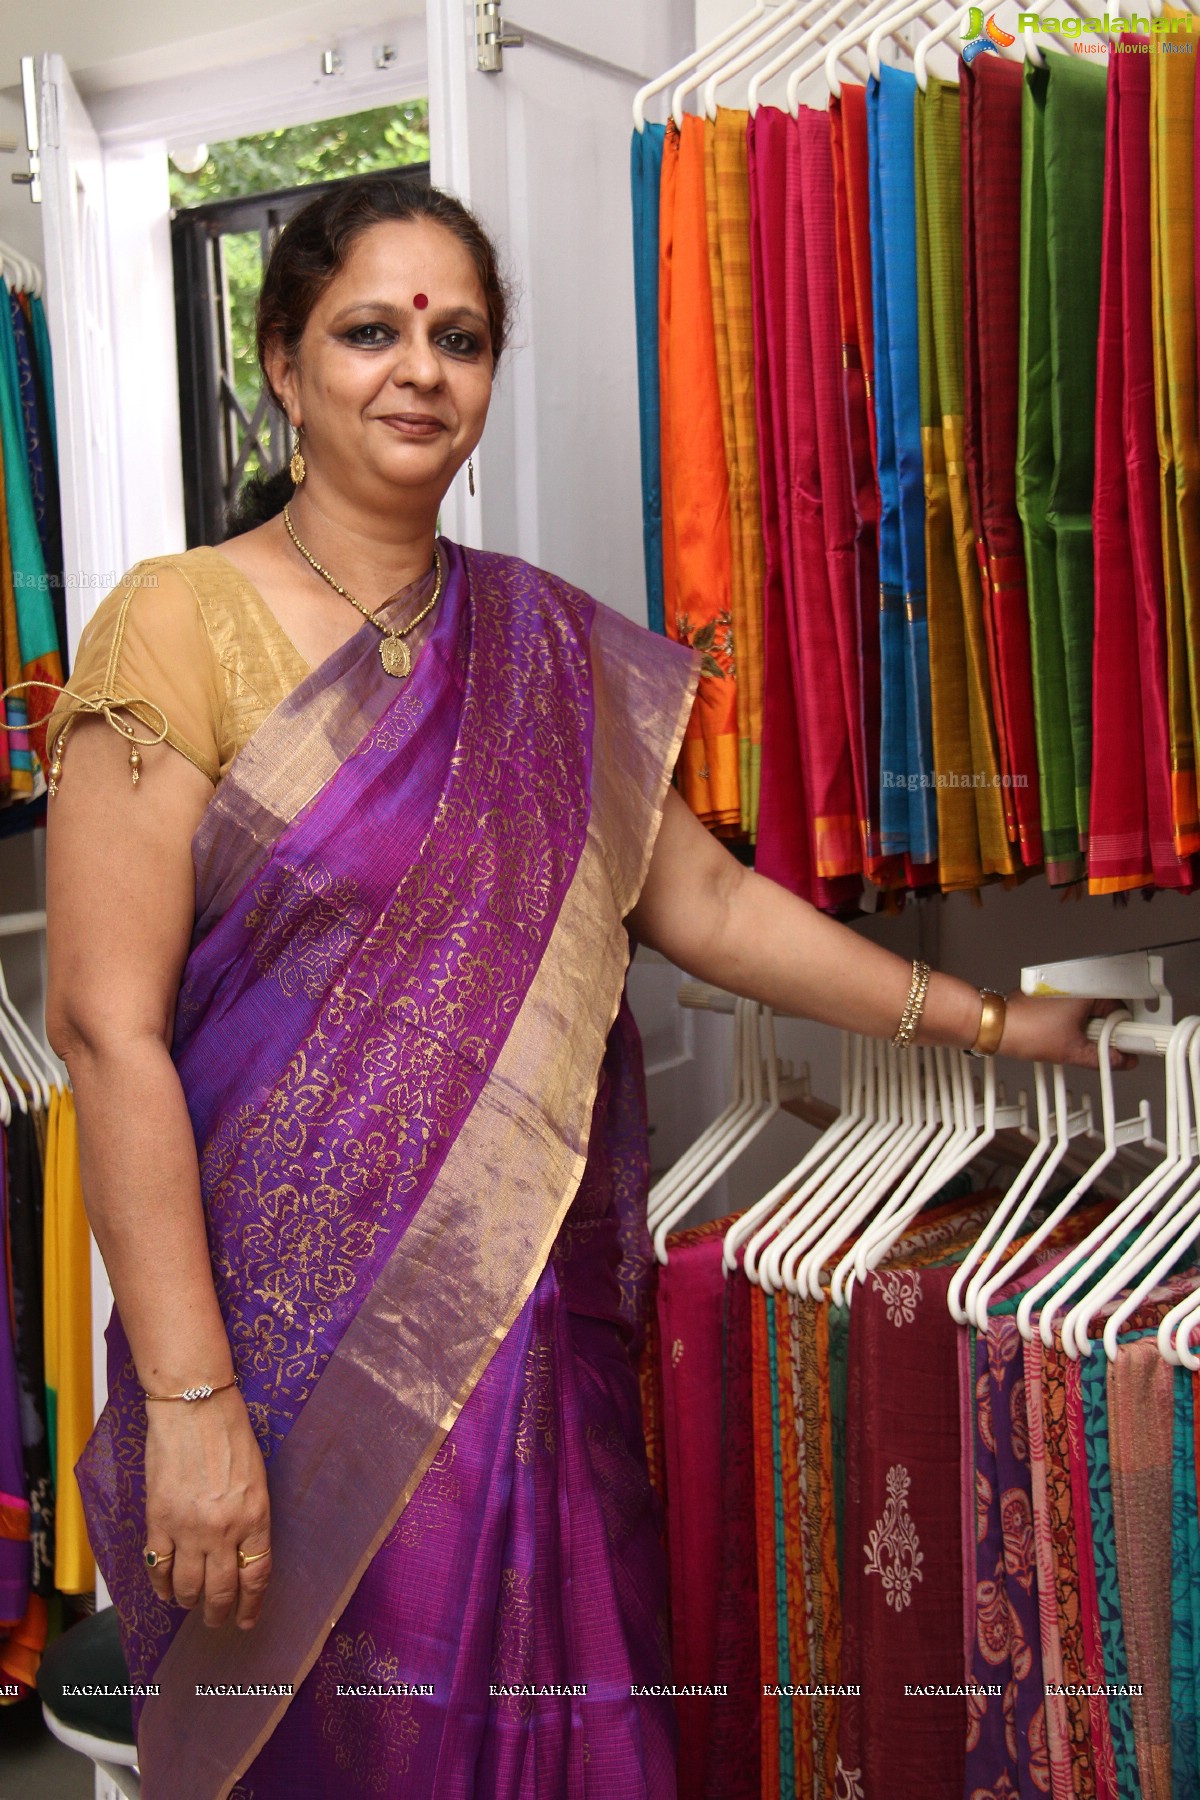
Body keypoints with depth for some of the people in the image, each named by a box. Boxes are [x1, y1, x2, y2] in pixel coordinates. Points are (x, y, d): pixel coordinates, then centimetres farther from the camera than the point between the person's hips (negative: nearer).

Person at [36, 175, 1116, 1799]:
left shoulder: (549, 648, 8)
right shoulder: (181, 631, -9)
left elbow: (701, 899, 14)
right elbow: (110, 1027, -13)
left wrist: (983, 1021, 12)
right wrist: (189, 1398, -15)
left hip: (538, 1318, 5)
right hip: (301, 1334, -4)